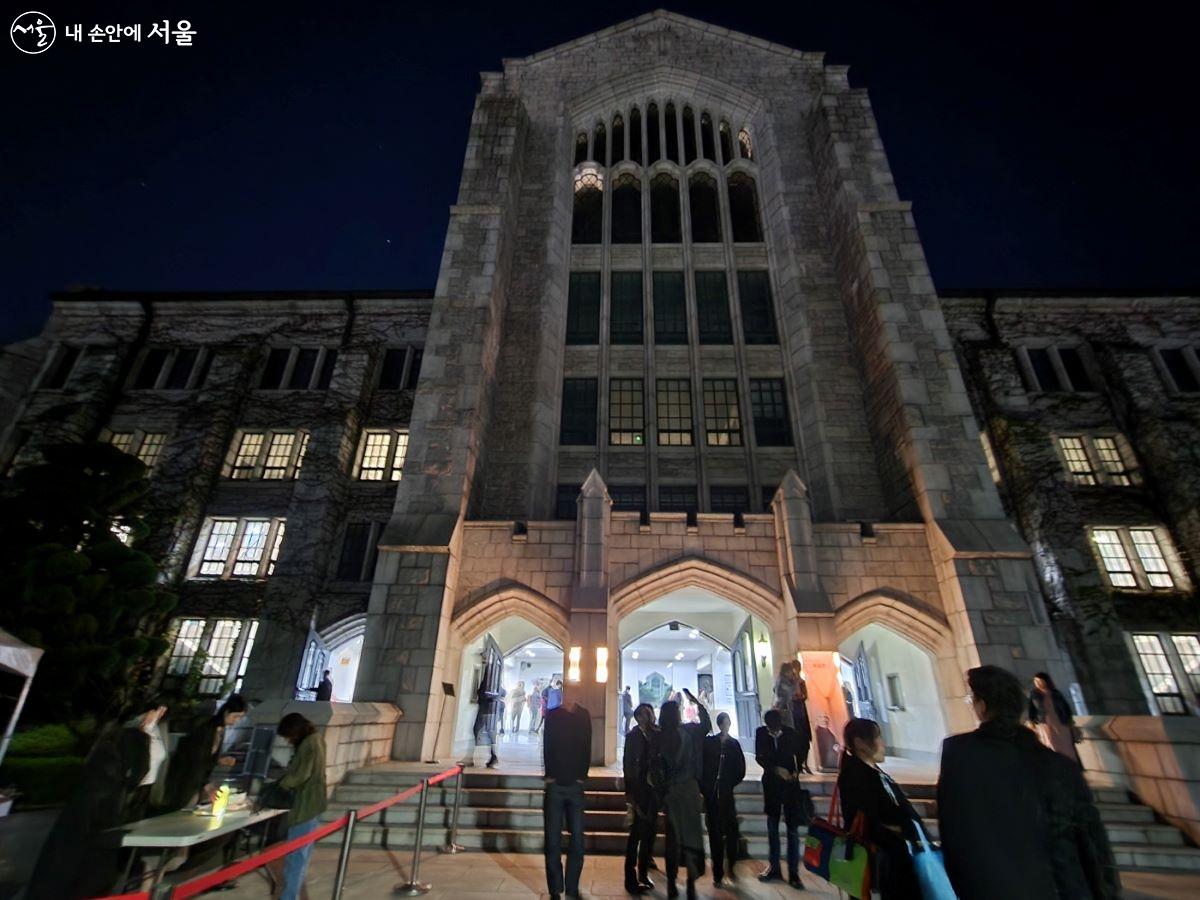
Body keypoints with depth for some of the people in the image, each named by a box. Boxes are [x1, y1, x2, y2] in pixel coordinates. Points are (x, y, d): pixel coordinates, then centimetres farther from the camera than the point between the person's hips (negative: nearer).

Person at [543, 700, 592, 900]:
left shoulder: (584, 715, 6)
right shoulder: (552, 715, 2)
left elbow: (587, 748, 5)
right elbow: (546, 747, -1)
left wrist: (582, 776, -2)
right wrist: (549, 775, -8)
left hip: (575, 786, 1)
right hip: (554, 786, -1)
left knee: (577, 840, 1)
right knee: (553, 840, 2)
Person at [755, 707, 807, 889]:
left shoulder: (790, 732, -11)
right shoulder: (760, 733, -10)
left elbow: (798, 754, 5)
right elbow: (759, 757, -7)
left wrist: (796, 771, -9)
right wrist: (776, 769, -20)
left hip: (790, 782, -1)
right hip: (771, 782, 2)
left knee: (793, 828, -1)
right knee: (772, 827, 10)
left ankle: (794, 873, 8)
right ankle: (774, 868, 23)